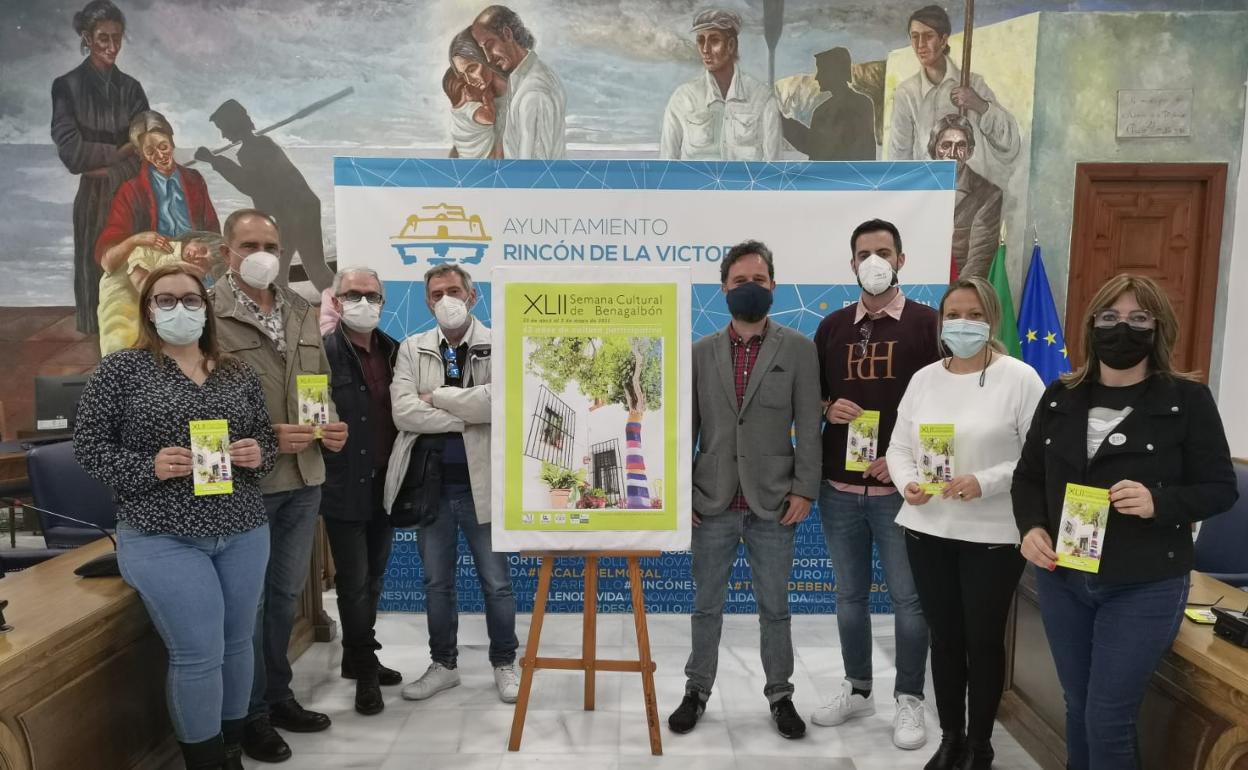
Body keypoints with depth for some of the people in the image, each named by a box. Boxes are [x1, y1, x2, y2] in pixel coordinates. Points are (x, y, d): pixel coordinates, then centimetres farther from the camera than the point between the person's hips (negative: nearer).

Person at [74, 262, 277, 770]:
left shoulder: (238, 374, 8)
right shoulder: (121, 368, -2)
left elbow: (265, 437, 15)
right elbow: (88, 446, -3)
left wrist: (258, 453, -8)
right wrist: (147, 467, -18)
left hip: (244, 533, 4)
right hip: (162, 538, -4)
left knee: (237, 644, 13)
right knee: (198, 654, -5)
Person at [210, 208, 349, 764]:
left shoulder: (302, 313, 11)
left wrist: (333, 426, 0)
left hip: (304, 477, 6)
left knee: (286, 594, 18)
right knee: (249, 599, 7)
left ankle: (278, 695, 34)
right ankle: (253, 715, 23)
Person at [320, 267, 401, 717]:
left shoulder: (394, 351, 8)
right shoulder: (323, 351, -10)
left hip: (383, 485, 6)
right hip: (344, 488, -6)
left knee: (374, 579, 17)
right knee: (354, 583, 4)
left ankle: (357, 659, 35)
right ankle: (365, 668, 21)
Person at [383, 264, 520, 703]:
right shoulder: (412, 349, 4)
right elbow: (404, 413, -9)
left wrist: (437, 396, -12)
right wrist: (469, 416, -14)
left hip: (481, 482, -2)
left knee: (496, 582, 8)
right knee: (436, 583, 15)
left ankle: (504, 664, 26)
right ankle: (443, 665, 32)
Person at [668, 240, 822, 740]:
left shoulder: (798, 349, 0)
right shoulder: (701, 352, 5)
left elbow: (809, 427, -2)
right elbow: (686, 426, 4)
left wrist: (805, 489, -8)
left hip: (773, 501, -1)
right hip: (713, 502, 2)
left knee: (774, 607, 11)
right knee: (706, 606, 12)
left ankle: (780, 695, 28)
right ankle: (697, 691, 28)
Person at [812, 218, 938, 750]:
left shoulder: (927, 324, -2)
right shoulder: (832, 326, 9)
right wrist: (828, 408, -9)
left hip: (899, 486, -3)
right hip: (839, 486, 4)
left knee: (908, 597, 5)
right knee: (849, 594, 14)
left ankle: (909, 700, 22)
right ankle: (857, 689, 30)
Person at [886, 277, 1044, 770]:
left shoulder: (1020, 379, -8)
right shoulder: (923, 378, 6)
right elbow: (899, 446, 9)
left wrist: (985, 482, -22)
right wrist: (906, 483, -10)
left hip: (992, 536, -4)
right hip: (928, 530, 4)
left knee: (983, 640, 10)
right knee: (944, 636, 15)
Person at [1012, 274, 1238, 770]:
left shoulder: (1187, 400, -7)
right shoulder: (1060, 397, 4)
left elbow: (1221, 488, -5)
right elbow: (1027, 476, 9)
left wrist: (1159, 502, -24)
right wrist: (1031, 527, -10)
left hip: (1145, 587, -4)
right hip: (1062, 579, 4)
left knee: (1109, 720, 1)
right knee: (1078, 708, 17)